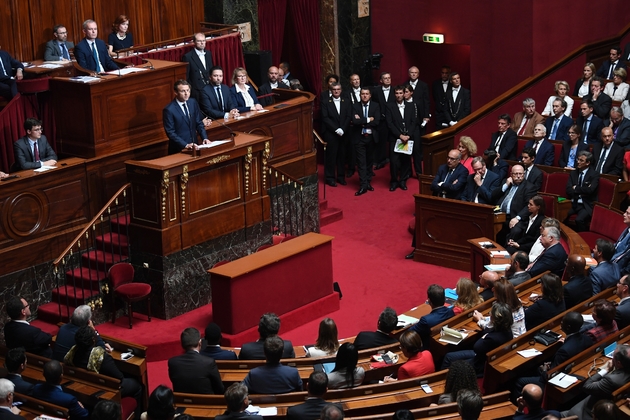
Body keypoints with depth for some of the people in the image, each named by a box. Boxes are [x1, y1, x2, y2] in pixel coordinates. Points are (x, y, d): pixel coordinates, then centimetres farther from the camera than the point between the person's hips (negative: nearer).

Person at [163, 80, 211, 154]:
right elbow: (170, 133, -14)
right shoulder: (169, 110, -14)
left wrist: (205, 138, -5)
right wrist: (186, 145, -22)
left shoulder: (193, 102, 3)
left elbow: (199, 123, 9)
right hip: (179, 150, -5)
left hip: (194, 146, 5)